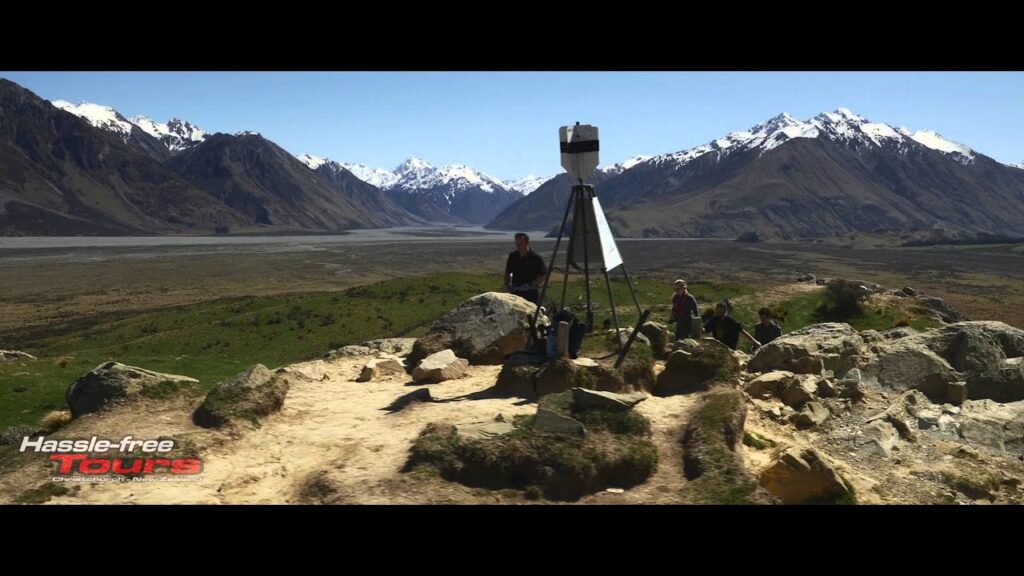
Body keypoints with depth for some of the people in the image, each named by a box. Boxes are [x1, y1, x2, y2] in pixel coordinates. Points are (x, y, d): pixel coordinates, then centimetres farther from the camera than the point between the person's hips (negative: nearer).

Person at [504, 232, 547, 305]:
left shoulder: (536, 258, -8)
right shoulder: (513, 256, 6)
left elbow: (543, 275, -8)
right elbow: (507, 272, 17)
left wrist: (530, 284, -16)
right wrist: (507, 285, 3)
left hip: (531, 292, -4)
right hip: (515, 291, 4)